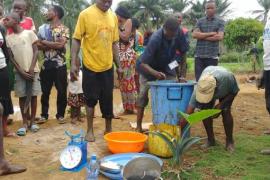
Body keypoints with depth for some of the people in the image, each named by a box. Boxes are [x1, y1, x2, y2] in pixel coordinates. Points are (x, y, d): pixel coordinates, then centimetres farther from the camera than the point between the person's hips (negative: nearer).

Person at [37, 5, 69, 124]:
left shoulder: (64, 29, -2)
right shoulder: (43, 28, 9)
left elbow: (61, 45, -17)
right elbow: (38, 45, 1)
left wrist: (45, 42, -7)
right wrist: (54, 44, -12)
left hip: (60, 65, -3)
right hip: (46, 64, 3)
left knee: (62, 91, 4)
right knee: (45, 91, 9)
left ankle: (60, 114, 19)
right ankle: (44, 114, 22)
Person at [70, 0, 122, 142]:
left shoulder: (113, 16, 6)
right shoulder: (86, 14, -7)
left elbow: (114, 43, 12)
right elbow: (76, 40, -7)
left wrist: (118, 66, 12)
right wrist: (73, 63, -13)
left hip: (108, 66, 4)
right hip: (90, 66, -3)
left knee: (108, 99, 10)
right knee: (91, 99, 6)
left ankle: (108, 129, 26)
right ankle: (90, 130, 20)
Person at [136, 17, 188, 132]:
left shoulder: (179, 34, -22)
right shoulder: (155, 39, -36)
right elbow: (143, 63, -35)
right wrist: (155, 73, -52)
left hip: (167, 67, 5)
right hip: (149, 67, -4)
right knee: (143, 95, -7)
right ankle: (138, 127, 4)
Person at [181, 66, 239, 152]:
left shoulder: (227, 77, -44)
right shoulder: (199, 88, -40)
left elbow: (235, 91, -20)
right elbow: (189, 112, -39)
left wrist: (222, 103, -32)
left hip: (226, 91, -1)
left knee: (225, 111, -17)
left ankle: (230, 141, 0)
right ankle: (210, 140, 4)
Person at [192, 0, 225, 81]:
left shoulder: (220, 22, 6)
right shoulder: (200, 21, 11)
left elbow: (219, 37, -8)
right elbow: (194, 34, -3)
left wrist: (201, 36, -5)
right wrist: (210, 33, -8)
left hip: (212, 56, -1)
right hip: (199, 55, 2)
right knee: (199, 79, 0)